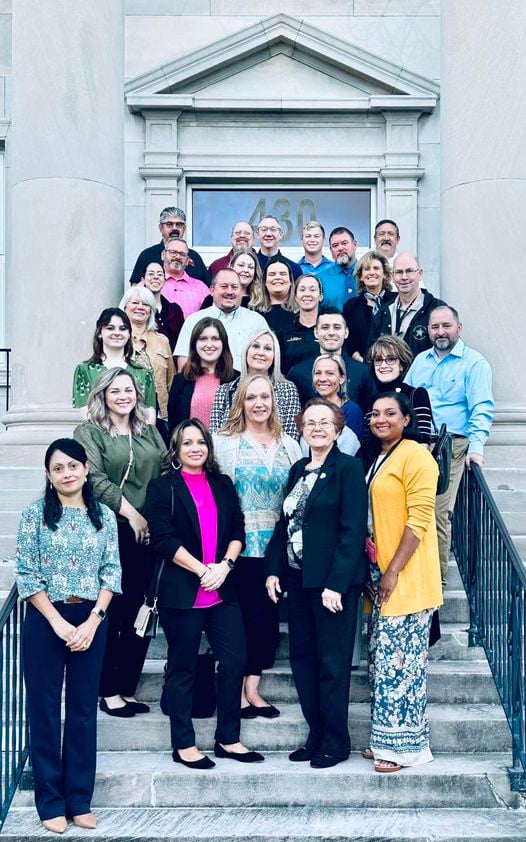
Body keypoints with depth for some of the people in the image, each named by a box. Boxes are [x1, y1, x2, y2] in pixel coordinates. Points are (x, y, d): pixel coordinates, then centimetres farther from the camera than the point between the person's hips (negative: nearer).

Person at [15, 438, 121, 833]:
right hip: (45, 620, -2)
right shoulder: (35, 514, -2)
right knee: (45, 709, 4)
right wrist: (58, 622, -12)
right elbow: (26, 575, -6)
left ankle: (80, 800, 18)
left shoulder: (104, 515, 5)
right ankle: (51, 802, 15)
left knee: (84, 708, 8)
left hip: (91, 621, 2)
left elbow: (112, 572, 2)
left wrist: (92, 621, -9)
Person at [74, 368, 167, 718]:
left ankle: (128, 690, 16)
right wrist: (132, 513, -14)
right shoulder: (89, 433, 1)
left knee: (141, 616, 6)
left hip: (147, 534, 5)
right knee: (111, 613, 0)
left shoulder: (150, 433, 16)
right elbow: (95, 479, -11)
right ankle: (109, 692, 10)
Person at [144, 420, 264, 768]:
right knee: (183, 667, 5)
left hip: (224, 590, 4)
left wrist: (225, 564, -9)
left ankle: (229, 739, 17)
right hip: (182, 591, -4)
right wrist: (202, 570, -15)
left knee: (235, 661, 3)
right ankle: (184, 745, 16)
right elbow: (163, 539, -9)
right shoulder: (163, 487, 0)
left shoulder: (223, 484, 14)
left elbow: (238, 530, 9)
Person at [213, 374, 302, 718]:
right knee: (242, 616, -1)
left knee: (268, 616, 7)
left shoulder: (289, 446, 10)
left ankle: (253, 688, 20)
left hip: (276, 546, 4)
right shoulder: (224, 442, -2)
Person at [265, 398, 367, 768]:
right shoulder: (299, 470, 13)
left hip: (334, 580, -7)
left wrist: (336, 583, -19)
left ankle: (335, 743, 14)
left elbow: (353, 530, -14)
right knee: (302, 657, 11)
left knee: (332, 663, 1)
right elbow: (285, 523, 14)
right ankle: (316, 736, 22)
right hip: (297, 578, 7)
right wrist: (274, 569, 4)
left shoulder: (348, 468, -8)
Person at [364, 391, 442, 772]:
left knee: (400, 659, -4)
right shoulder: (376, 459, 16)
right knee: (381, 657, 12)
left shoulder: (415, 456, -10)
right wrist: (374, 570, 11)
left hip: (406, 577, -8)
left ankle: (405, 744, 8)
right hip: (380, 574, 8)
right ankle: (385, 739, 22)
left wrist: (393, 571, -17)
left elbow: (419, 519, -16)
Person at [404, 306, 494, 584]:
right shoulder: (421, 360, 18)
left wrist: (476, 447, -20)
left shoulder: (474, 363, -1)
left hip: (450, 447, -5)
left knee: (438, 514, -9)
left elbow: (482, 409, -9)